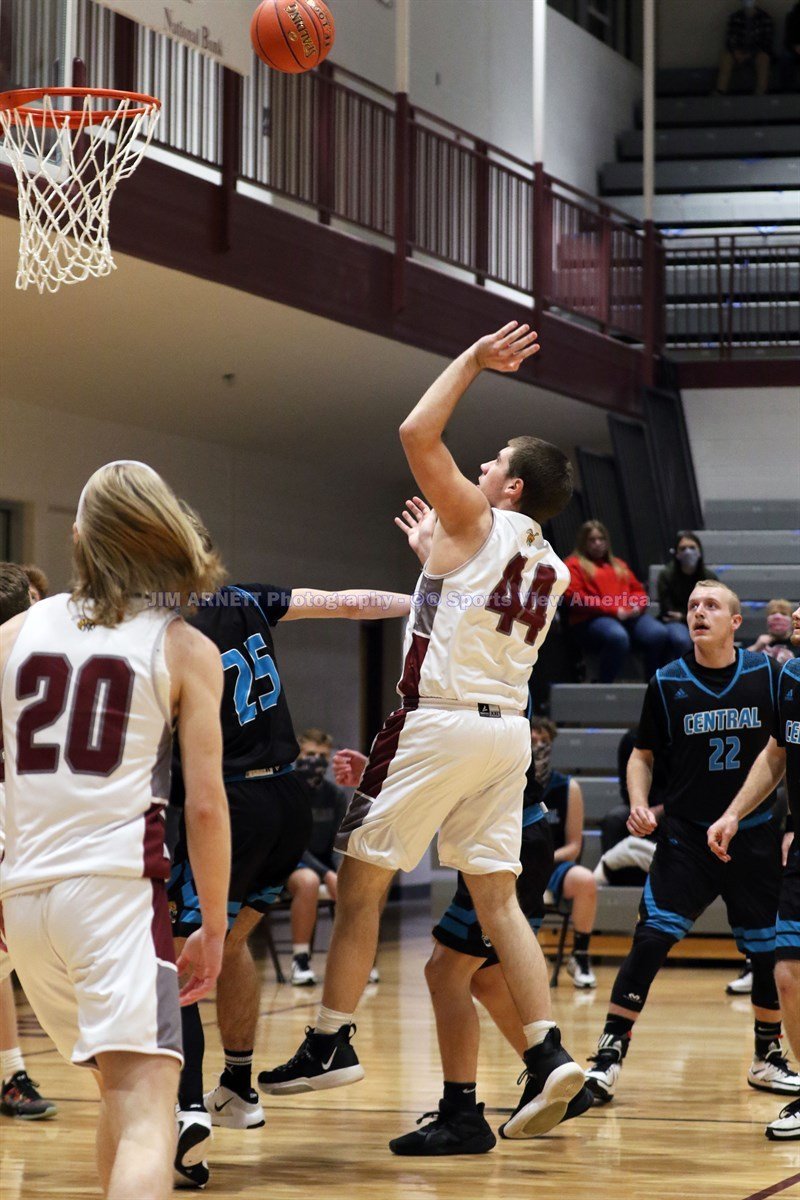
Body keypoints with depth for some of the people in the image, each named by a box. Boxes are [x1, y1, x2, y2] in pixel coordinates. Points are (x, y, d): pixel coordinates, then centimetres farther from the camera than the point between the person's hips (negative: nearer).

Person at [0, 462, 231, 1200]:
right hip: (119, 888, -5)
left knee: (120, 1090, 24)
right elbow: (204, 806, -2)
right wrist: (214, 927, 7)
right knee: (147, 1117, -15)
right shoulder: (185, 649, 3)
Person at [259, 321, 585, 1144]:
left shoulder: (480, 520, -6)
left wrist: (474, 361, -2)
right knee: (497, 900, 6)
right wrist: (434, 550, 35)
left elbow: (417, 434, -11)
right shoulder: (550, 570, 15)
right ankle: (548, 1055, -5)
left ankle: (330, 1044, 5)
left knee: (359, 882, 3)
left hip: (440, 721, -7)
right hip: (507, 729, 7)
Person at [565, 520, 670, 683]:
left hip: (630, 616, 5)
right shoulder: (574, 565, 14)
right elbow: (575, 598, -1)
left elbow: (638, 590, 29)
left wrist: (636, 606, 2)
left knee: (660, 634, -27)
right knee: (618, 637, -42)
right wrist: (614, 610, -10)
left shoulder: (619, 565, 33)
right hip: (592, 620, -5)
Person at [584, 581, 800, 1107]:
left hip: (755, 834, 1)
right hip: (686, 833, -1)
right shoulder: (667, 683, -2)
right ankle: (609, 1055, -9)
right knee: (651, 939, -14)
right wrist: (640, 804, -9)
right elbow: (643, 754, 9)